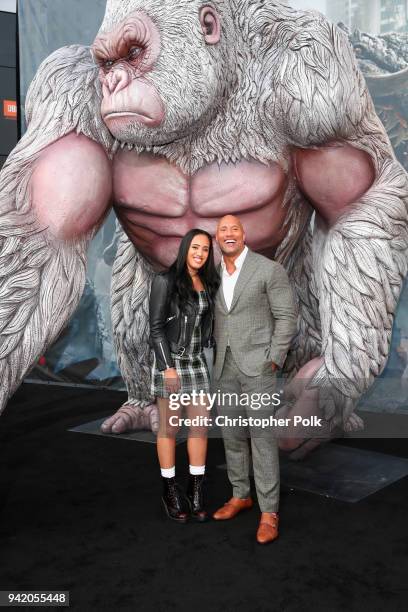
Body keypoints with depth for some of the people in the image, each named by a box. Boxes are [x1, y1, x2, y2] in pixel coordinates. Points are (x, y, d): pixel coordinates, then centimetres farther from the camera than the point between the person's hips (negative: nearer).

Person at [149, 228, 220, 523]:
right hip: (170, 360, -5)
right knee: (170, 427, 3)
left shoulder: (207, 284, 8)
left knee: (201, 424, 3)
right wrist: (168, 366, -17)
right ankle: (170, 490, 18)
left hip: (197, 361, 5)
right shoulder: (165, 281, -10)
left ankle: (196, 488, 16)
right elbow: (156, 327, -12)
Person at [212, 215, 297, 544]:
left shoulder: (270, 269, -6)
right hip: (224, 368, 5)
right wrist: (214, 358, 8)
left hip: (258, 366, -5)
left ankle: (269, 512, 3)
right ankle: (240, 495, 28)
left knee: (262, 436, -5)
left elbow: (287, 317, -7)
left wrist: (273, 361, -12)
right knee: (232, 436, 12)